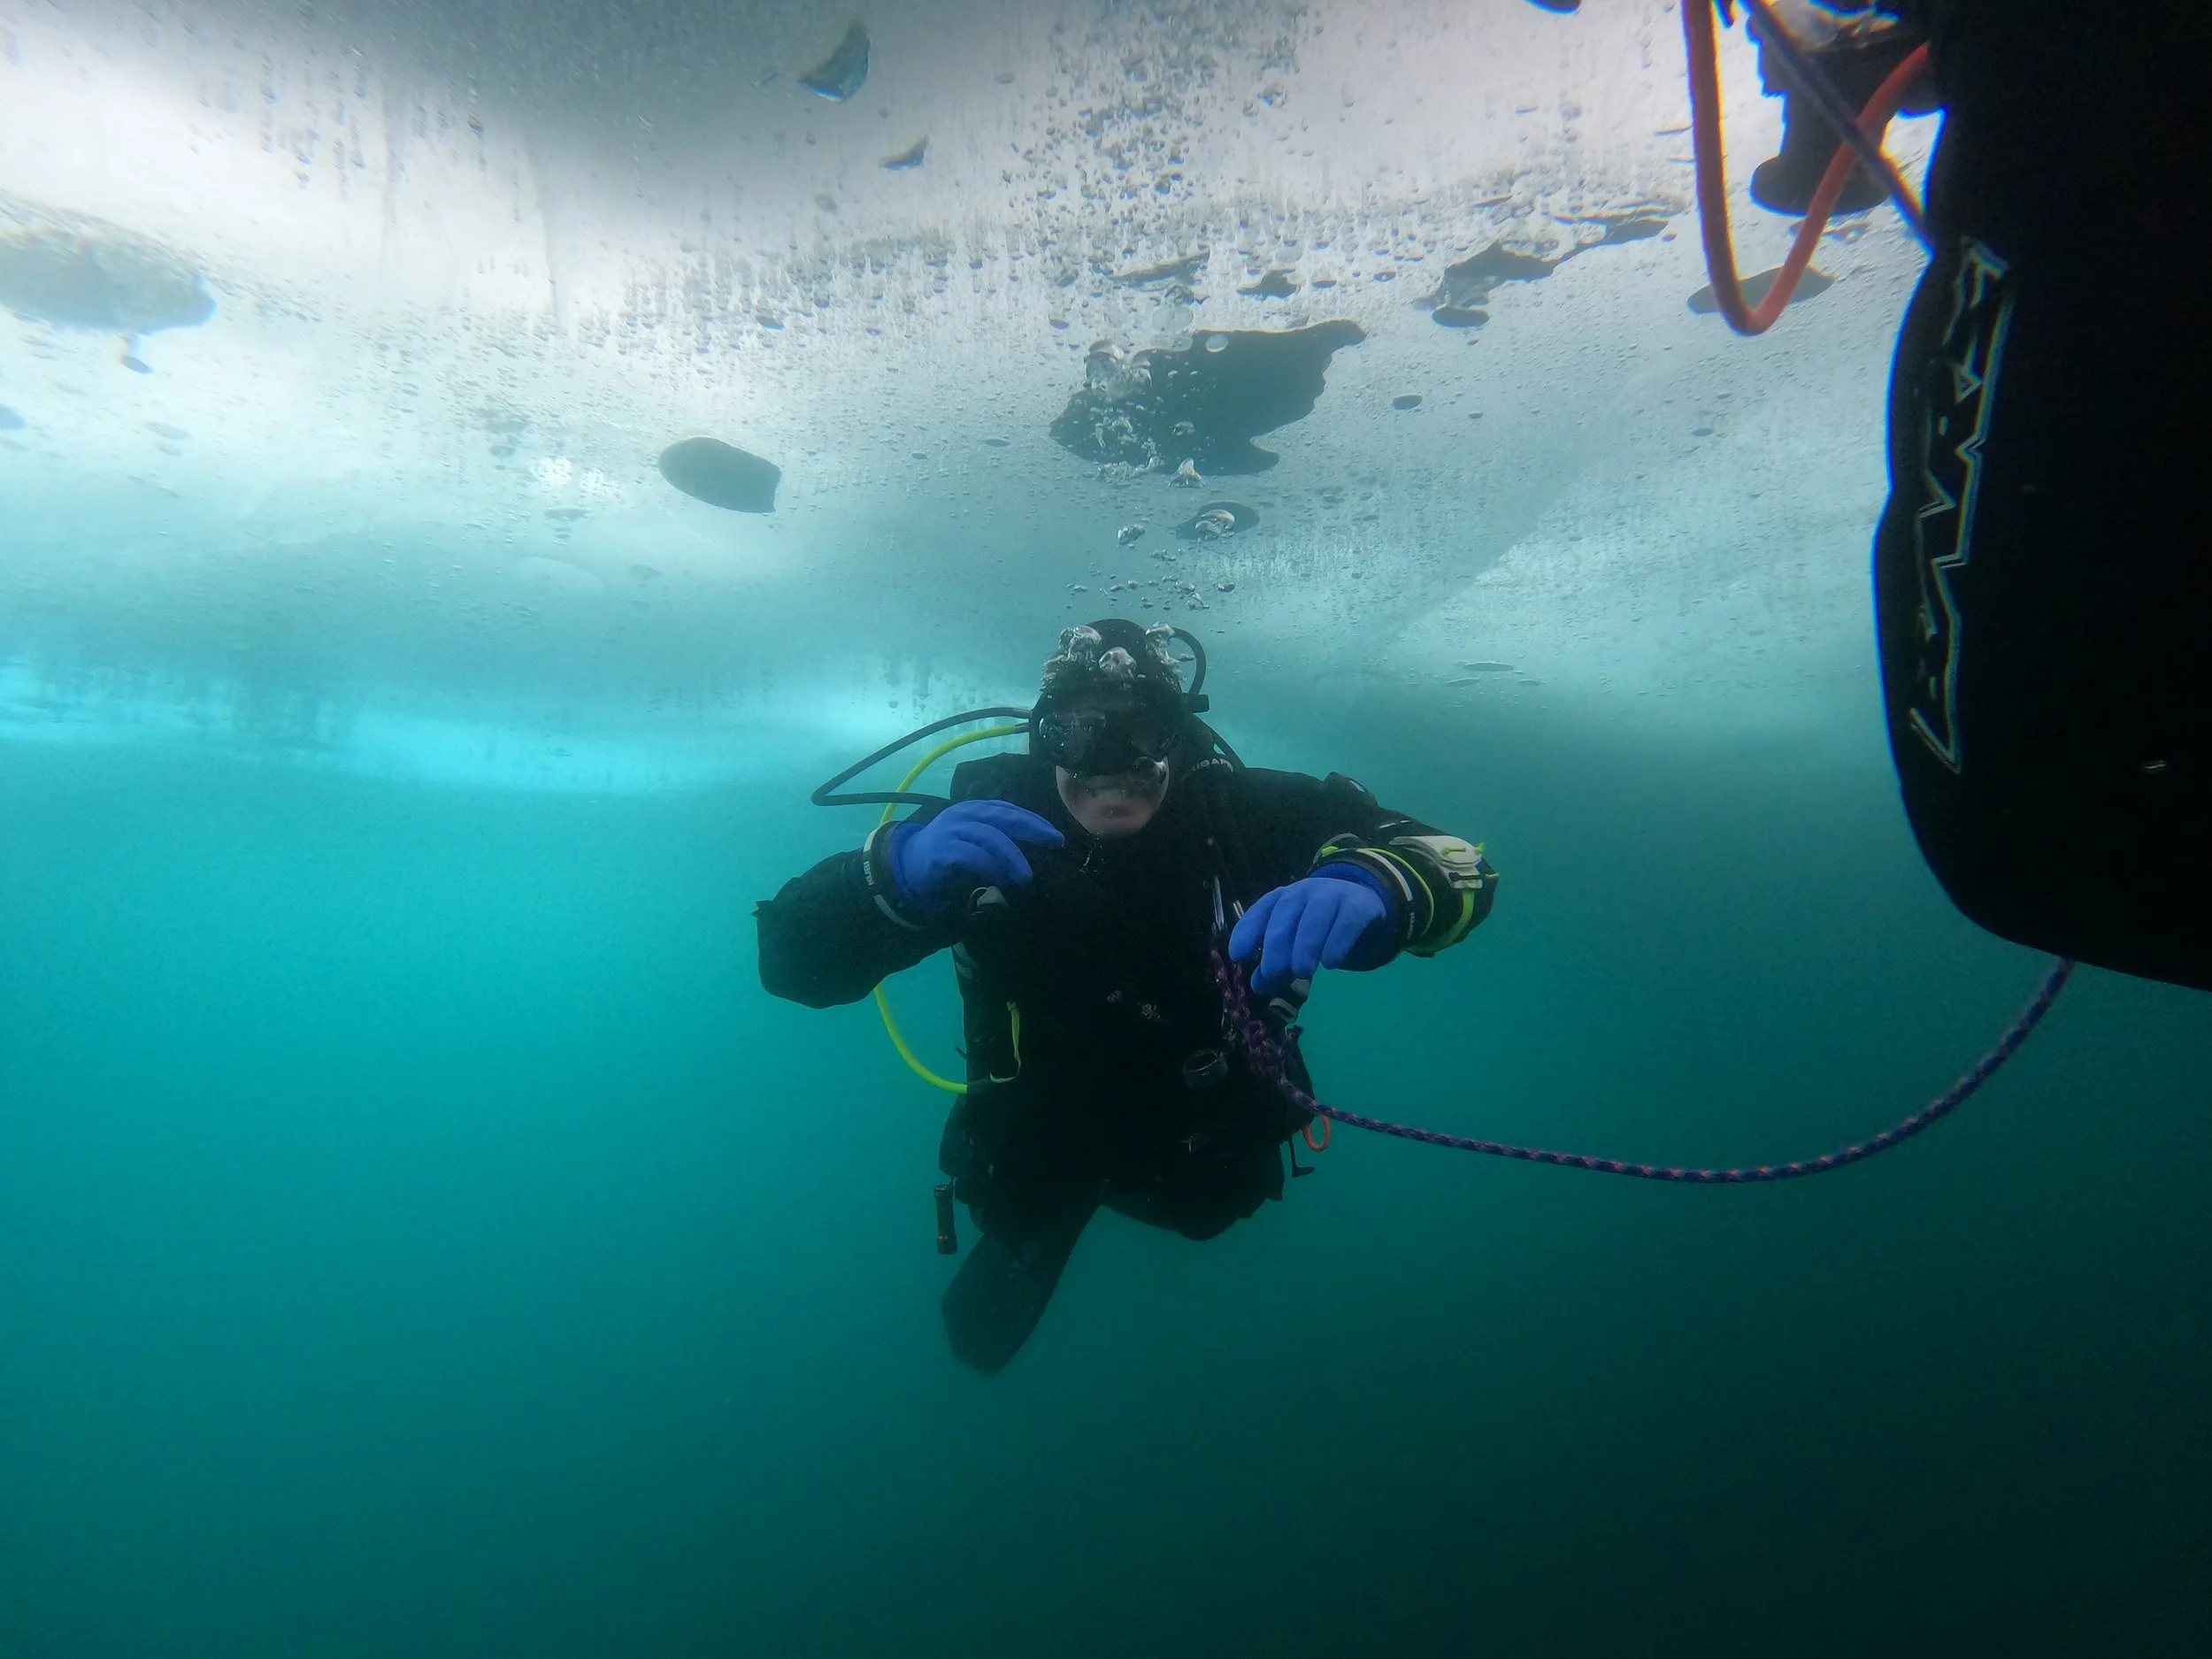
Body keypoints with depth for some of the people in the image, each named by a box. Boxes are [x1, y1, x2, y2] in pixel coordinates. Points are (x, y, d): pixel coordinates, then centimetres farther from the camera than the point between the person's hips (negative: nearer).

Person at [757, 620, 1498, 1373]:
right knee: (982, 1336, 25)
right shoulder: (982, 821, -29)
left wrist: (1370, 887, -57)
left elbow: (1456, 863, -32)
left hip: (1210, 1143, 1)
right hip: (1041, 1152, 0)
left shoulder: (1243, 810, -29)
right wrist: (899, 866, -56)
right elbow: (791, 957, -33)